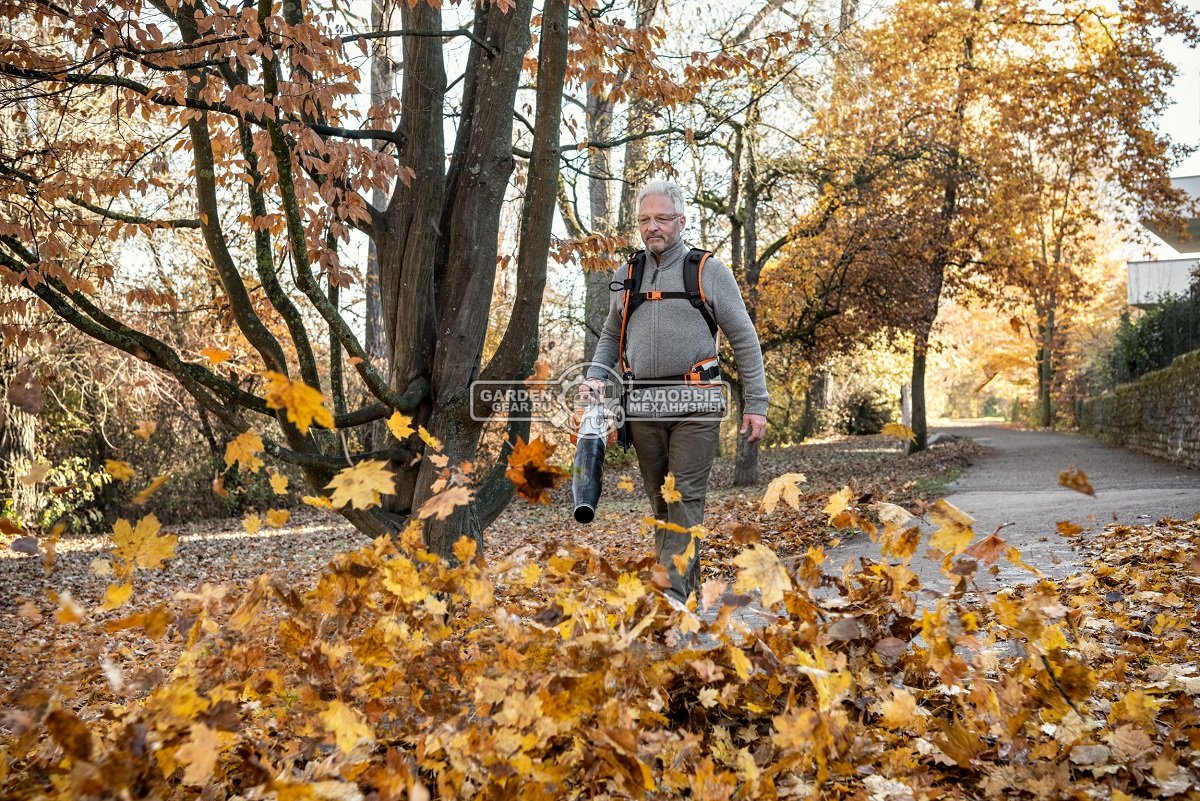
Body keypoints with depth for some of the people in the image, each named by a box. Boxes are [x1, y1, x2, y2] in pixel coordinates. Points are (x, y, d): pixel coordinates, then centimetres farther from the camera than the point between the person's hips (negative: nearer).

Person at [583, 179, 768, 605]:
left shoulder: (709, 271, 2)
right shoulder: (626, 276, 14)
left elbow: (744, 340, 3)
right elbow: (610, 337, 24)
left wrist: (756, 403, -2)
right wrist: (596, 376, 4)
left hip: (694, 403, -5)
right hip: (643, 406, 5)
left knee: (686, 499, -10)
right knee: (659, 500, 9)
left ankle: (673, 593, -13)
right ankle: (689, 583, 19)